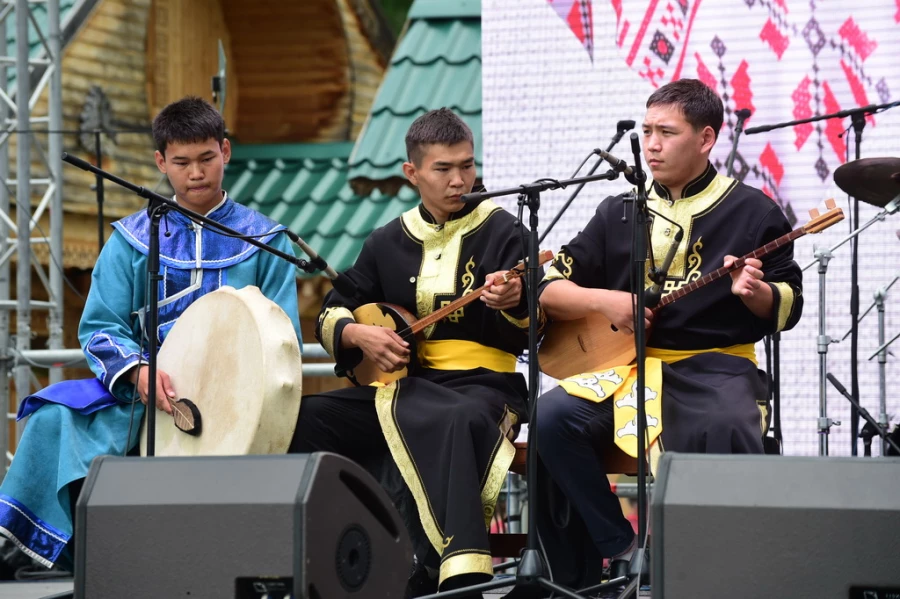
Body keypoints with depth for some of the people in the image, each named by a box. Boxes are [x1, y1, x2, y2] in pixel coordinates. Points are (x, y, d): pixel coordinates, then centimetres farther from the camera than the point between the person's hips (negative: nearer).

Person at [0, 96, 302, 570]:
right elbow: (99, 327, 5)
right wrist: (138, 371, -18)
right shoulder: (133, 239, 12)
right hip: (144, 393, 2)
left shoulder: (264, 241, 11)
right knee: (58, 414, -27)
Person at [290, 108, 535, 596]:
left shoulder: (498, 231, 1)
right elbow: (331, 314, 18)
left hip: (481, 385, -5)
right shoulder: (389, 242, 14)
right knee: (303, 419, -15)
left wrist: (514, 303, -31)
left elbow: (533, 332, -8)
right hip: (401, 383, 5)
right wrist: (358, 335, -3)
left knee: (456, 420, -41)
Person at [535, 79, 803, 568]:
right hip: (629, 364, 4)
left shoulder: (752, 211, 4)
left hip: (718, 367, -4)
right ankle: (620, 548, -11)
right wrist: (605, 300, -8)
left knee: (726, 430, -38)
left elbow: (787, 307, 4)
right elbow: (549, 290, 11)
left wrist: (756, 293, -19)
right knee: (551, 417, -24)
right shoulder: (620, 213, 12)